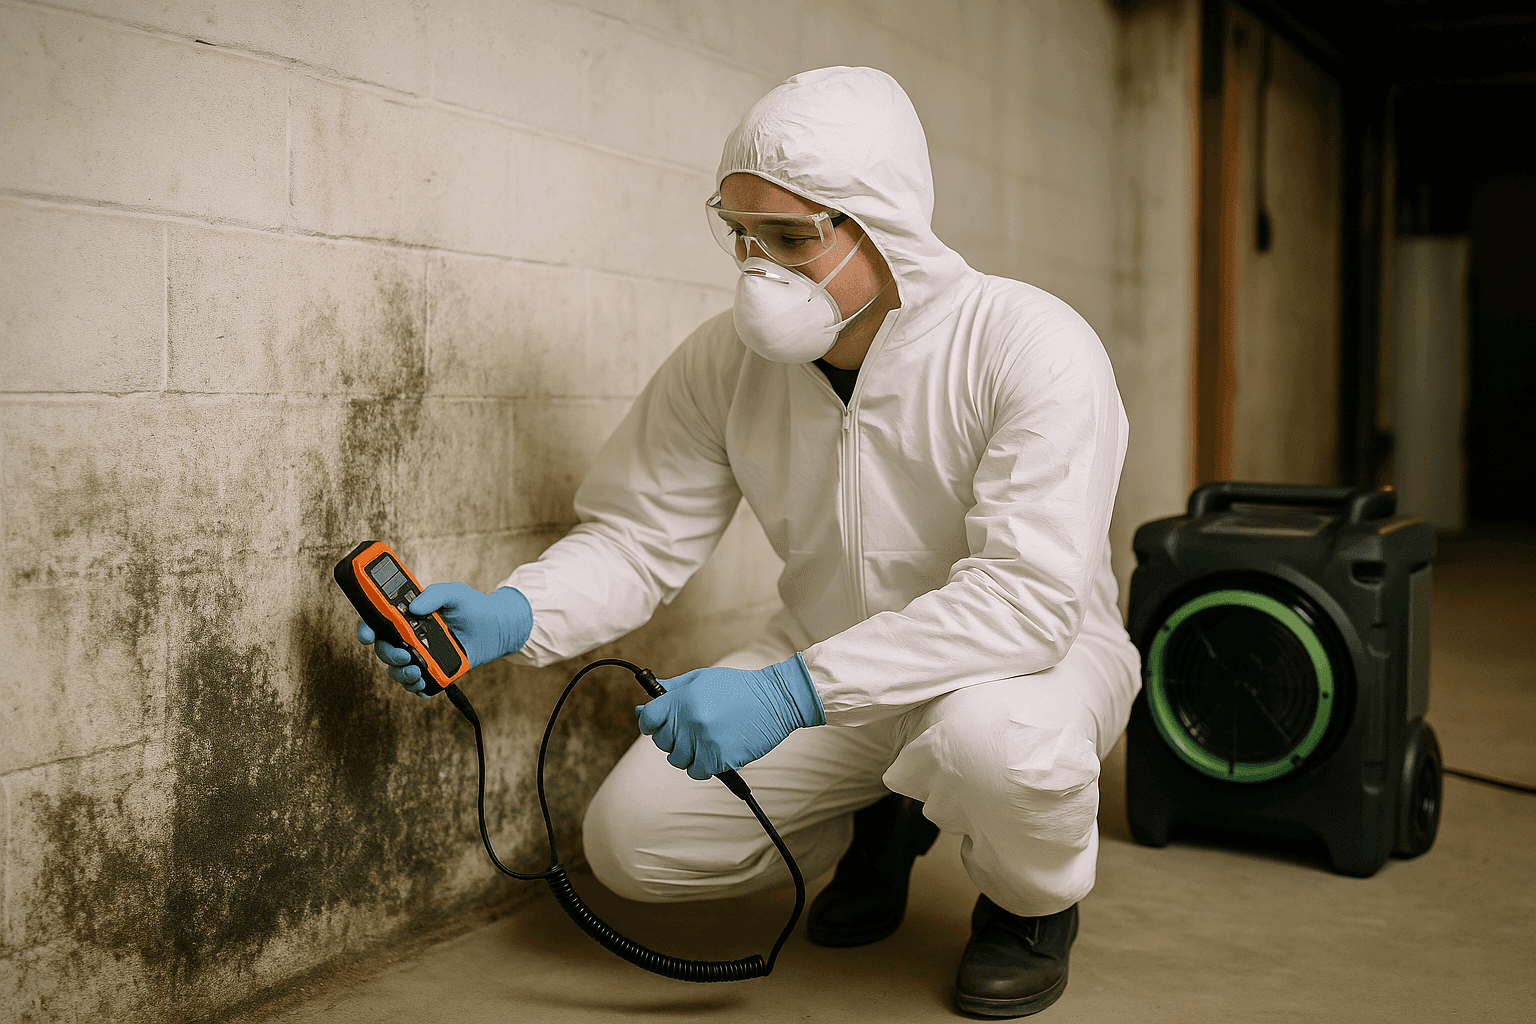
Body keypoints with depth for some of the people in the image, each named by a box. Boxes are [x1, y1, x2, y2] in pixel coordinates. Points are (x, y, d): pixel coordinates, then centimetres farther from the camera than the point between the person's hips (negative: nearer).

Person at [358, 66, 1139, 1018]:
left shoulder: (1034, 347, -25)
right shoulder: (728, 359, -10)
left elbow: (1027, 595, -33)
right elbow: (640, 536, -4)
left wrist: (791, 690, -41)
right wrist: (510, 615, -25)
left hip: (1035, 652, -4)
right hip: (834, 668, 5)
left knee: (996, 737, -40)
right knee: (632, 836, -11)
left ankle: (1032, 902, -1)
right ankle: (880, 825, 18)